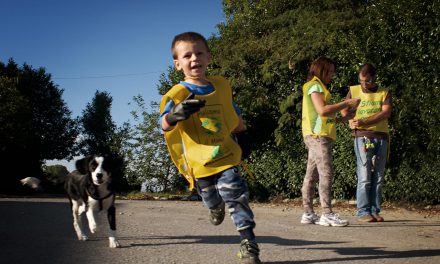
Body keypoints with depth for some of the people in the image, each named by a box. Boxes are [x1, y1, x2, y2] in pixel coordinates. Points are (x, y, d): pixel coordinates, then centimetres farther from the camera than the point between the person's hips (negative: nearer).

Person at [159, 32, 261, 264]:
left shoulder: (222, 85, 2)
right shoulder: (177, 94, -11)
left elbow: (234, 113, 19)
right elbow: (164, 123, -28)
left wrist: (242, 134, 23)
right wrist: (174, 115, -48)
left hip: (225, 156, 1)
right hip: (198, 162, 0)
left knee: (236, 196, -12)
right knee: (210, 199, 19)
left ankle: (248, 245, -5)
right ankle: (216, 207, 58)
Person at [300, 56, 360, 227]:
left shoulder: (317, 87, 24)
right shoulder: (315, 86, -6)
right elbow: (322, 110, -20)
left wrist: (341, 119, 12)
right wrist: (346, 103, -14)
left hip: (317, 136, 10)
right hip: (318, 136, -10)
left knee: (311, 175, 8)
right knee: (326, 174, -15)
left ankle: (308, 213, 10)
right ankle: (327, 214, -18)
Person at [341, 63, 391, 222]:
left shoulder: (384, 93, 10)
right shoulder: (353, 91, 11)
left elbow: (386, 113, -5)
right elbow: (345, 111, 16)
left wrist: (364, 122, -15)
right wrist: (351, 122, -6)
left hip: (381, 137, 2)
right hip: (362, 137, -2)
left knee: (378, 177, 3)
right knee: (364, 177, -9)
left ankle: (375, 211, 9)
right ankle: (363, 212, -6)